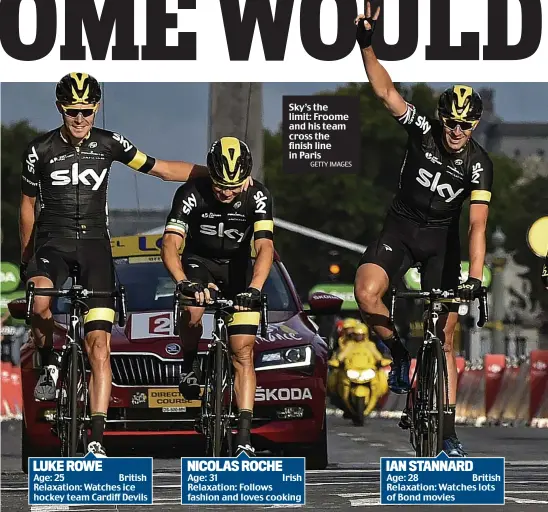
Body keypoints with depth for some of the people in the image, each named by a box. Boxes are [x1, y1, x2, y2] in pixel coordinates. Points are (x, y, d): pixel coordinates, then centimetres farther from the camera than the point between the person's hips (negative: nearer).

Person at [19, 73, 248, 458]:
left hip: (94, 243, 1)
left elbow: (161, 168, 5)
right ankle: (49, 368, -2)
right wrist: (26, 258, 17)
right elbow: (28, 204, 12)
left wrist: (217, 172, -2)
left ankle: (97, 439, -9)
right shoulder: (41, 150, -1)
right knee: (41, 305, -34)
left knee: (99, 343, -9)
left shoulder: (109, 144, 2)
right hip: (52, 241, -1)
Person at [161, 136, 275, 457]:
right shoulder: (192, 194, -24)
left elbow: (265, 247, -32)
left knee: (243, 353, -9)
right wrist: (183, 283, -50)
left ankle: (244, 438, -11)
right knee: (192, 314, -34)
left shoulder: (257, 196, -22)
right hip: (199, 262, -1)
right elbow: (170, 245, -31)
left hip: (238, 268, 1)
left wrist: (254, 288, -49)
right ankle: (191, 362, -1)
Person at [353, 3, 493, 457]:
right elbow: (386, 92, -23)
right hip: (401, 228, 1)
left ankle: (447, 431, 1)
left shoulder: (478, 164, -17)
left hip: (442, 239, -1)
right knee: (367, 292, -29)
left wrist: (475, 276, -36)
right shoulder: (423, 129, -14)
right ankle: (401, 354, -2)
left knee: (445, 334, -3)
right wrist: (366, 46, -38)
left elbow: (477, 224, -24)